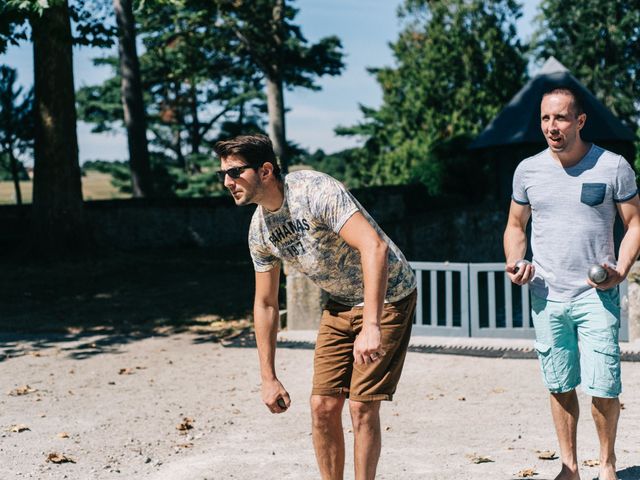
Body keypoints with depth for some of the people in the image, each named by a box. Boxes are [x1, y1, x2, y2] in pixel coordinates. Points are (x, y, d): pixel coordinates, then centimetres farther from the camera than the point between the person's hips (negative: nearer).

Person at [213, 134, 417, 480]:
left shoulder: (314, 191, -26)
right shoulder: (260, 229, -3)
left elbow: (375, 246, -37)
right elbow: (265, 303, 7)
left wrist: (371, 327, -44)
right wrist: (268, 378, 6)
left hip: (386, 298, -7)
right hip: (340, 305, 7)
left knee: (361, 406, -11)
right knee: (323, 406, 1)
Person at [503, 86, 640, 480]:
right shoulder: (528, 170, 5)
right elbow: (516, 226, 16)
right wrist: (513, 264, -4)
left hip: (596, 295, -2)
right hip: (547, 297, 3)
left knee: (604, 387, -6)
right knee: (560, 386, 9)